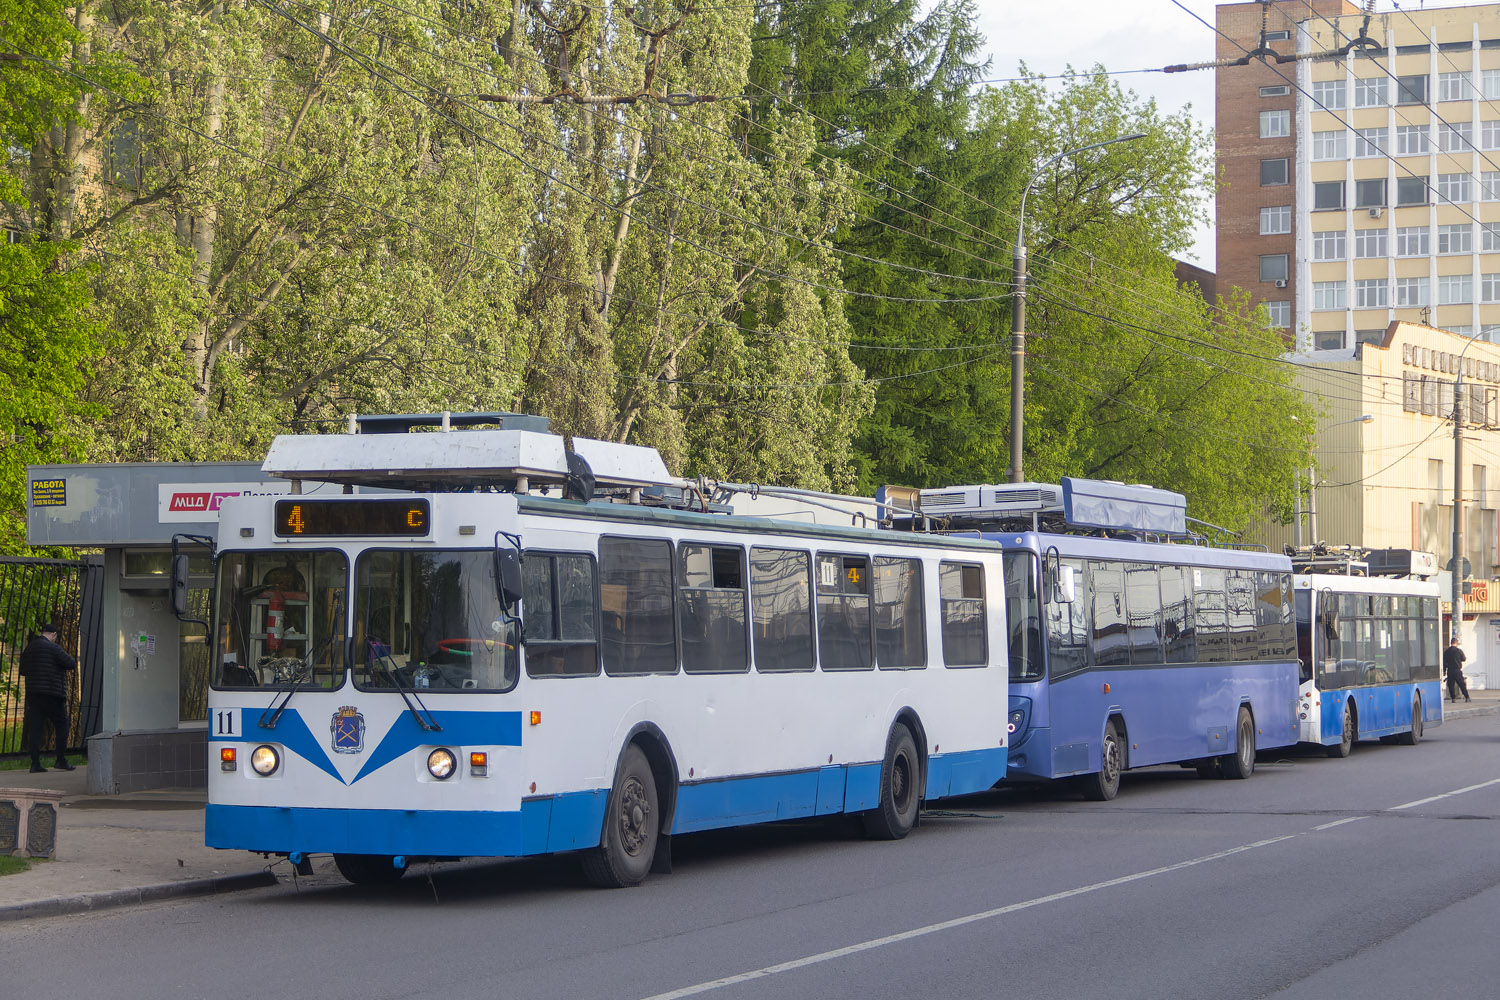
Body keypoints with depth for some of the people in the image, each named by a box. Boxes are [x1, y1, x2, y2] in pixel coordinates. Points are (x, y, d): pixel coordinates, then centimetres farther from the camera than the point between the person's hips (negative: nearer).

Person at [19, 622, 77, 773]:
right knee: (61, 726, 5)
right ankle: (61, 760, 2)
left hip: (33, 693, 6)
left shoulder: (29, 648, 11)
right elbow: (71, 664, -13)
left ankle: (35, 763, -1)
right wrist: (72, 660, 9)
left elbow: (23, 670, 19)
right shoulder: (53, 648, -10)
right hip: (52, 693, -6)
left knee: (35, 728, 4)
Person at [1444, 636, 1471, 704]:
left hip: (1450, 671, 2)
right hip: (1458, 670, -2)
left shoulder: (1446, 652, 1)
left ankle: (1453, 698, 4)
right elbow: (1464, 659, 4)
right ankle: (1467, 697, 0)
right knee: (1462, 684, 2)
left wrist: (1444, 670, 11)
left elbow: (1444, 662, 4)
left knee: (1451, 685, 8)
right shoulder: (1459, 651, -8)